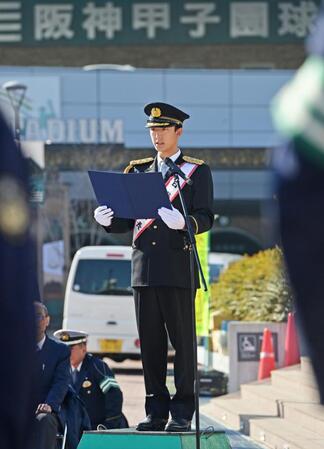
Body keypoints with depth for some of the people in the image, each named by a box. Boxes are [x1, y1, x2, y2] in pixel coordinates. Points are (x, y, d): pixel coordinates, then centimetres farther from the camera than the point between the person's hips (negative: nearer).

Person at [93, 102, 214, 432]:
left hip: (178, 267, -4)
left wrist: (183, 222, -26)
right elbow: (129, 219, 17)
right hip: (144, 266, 4)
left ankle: (182, 413, 0)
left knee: (182, 341, -3)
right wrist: (108, 220, -5)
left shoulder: (197, 171, 5)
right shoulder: (138, 171, 17)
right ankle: (156, 412, 9)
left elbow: (206, 218, -5)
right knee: (150, 342, 4)